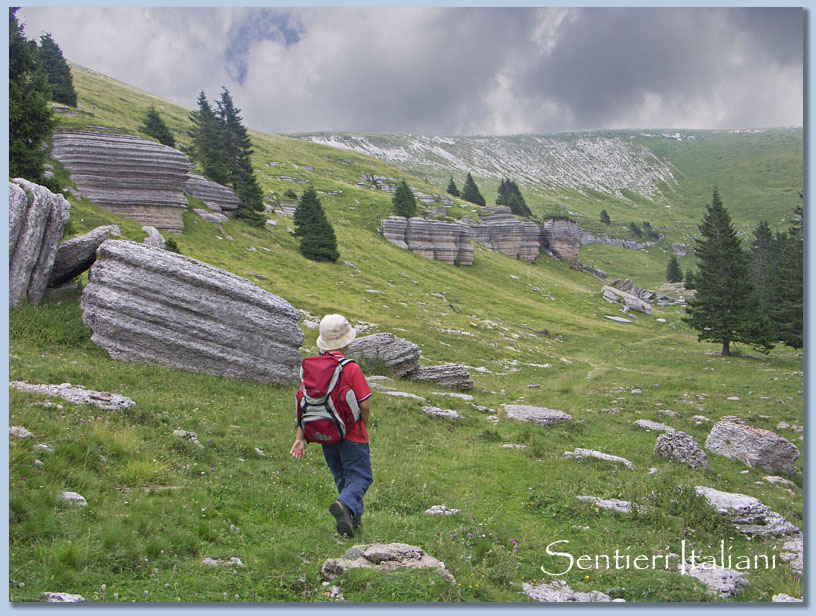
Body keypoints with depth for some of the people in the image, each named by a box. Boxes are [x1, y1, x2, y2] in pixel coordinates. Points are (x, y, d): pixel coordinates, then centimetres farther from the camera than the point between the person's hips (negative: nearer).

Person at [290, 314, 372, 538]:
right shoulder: (351, 368, -17)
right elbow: (365, 405, -16)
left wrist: (300, 438, 0)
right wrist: (362, 427, 4)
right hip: (351, 435, -6)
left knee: (342, 478, 20)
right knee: (360, 477, 2)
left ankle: (354, 518, 27)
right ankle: (345, 505, -24)